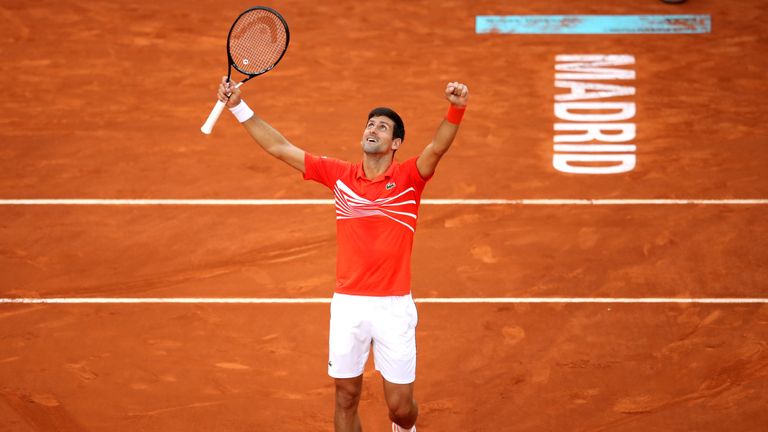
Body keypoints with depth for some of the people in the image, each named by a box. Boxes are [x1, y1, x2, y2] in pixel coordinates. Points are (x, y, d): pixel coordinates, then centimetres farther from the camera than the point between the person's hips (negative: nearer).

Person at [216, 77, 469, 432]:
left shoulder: (408, 178, -3)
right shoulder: (340, 175, 5)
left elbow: (437, 148, -22)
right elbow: (280, 148, 7)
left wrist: (456, 110, -41)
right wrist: (239, 107, 1)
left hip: (393, 306, -2)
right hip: (348, 305, 2)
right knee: (346, 397, 8)